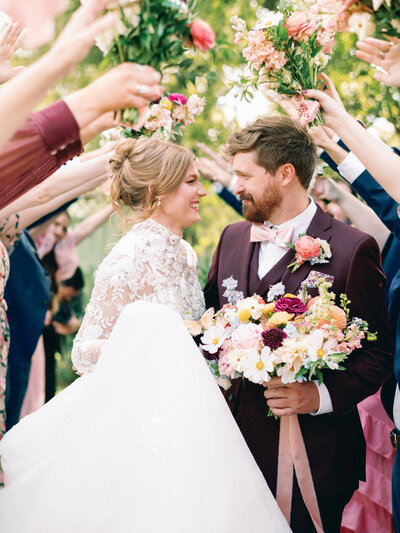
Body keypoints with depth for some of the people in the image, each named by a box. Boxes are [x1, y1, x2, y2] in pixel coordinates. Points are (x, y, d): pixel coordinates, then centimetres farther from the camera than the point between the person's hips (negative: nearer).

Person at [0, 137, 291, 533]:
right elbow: (85, 352, -15)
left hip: (180, 416, 7)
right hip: (136, 422, -7)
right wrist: (144, 343, -30)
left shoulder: (184, 254, 8)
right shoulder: (130, 258, -16)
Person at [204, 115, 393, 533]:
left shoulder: (352, 249, -10)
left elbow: (377, 355, -8)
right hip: (236, 441, 5)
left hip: (311, 456, -5)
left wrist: (322, 395, -21)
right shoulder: (232, 238, 9)